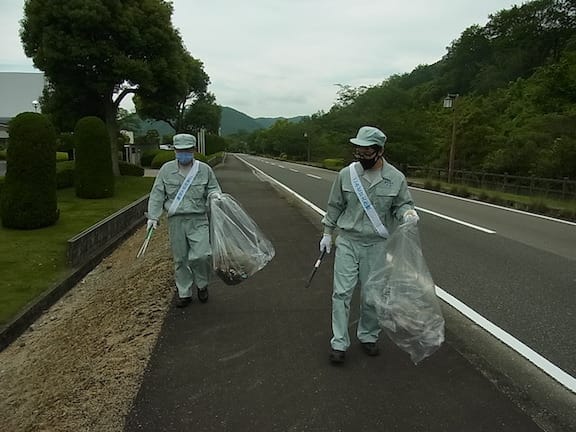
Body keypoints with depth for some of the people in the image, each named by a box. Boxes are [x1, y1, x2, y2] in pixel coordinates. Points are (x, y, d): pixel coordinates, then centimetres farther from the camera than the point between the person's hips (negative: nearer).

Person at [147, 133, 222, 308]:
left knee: (201, 255, -13)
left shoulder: (204, 169, 4)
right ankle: (184, 293, 24)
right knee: (180, 259, 8)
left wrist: (214, 195, -11)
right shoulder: (166, 169, 5)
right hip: (175, 220, 2)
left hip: (198, 220, -1)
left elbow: (214, 189, 13)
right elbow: (157, 195, 5)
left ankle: (202, 285, 17)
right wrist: (153, 217, -4)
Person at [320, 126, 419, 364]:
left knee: (372, 295, 9)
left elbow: (401, 204, 5)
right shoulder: (346, 174, -3)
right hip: (347, 241, 0)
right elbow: (335, 206, 7)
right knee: (342, 292, -1)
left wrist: (407, 212, -19)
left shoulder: (396, 178, -5)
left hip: (377, 245, 0)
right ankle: (339, 343, 9)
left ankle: (368, 336, 31)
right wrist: (327, 233, 9)